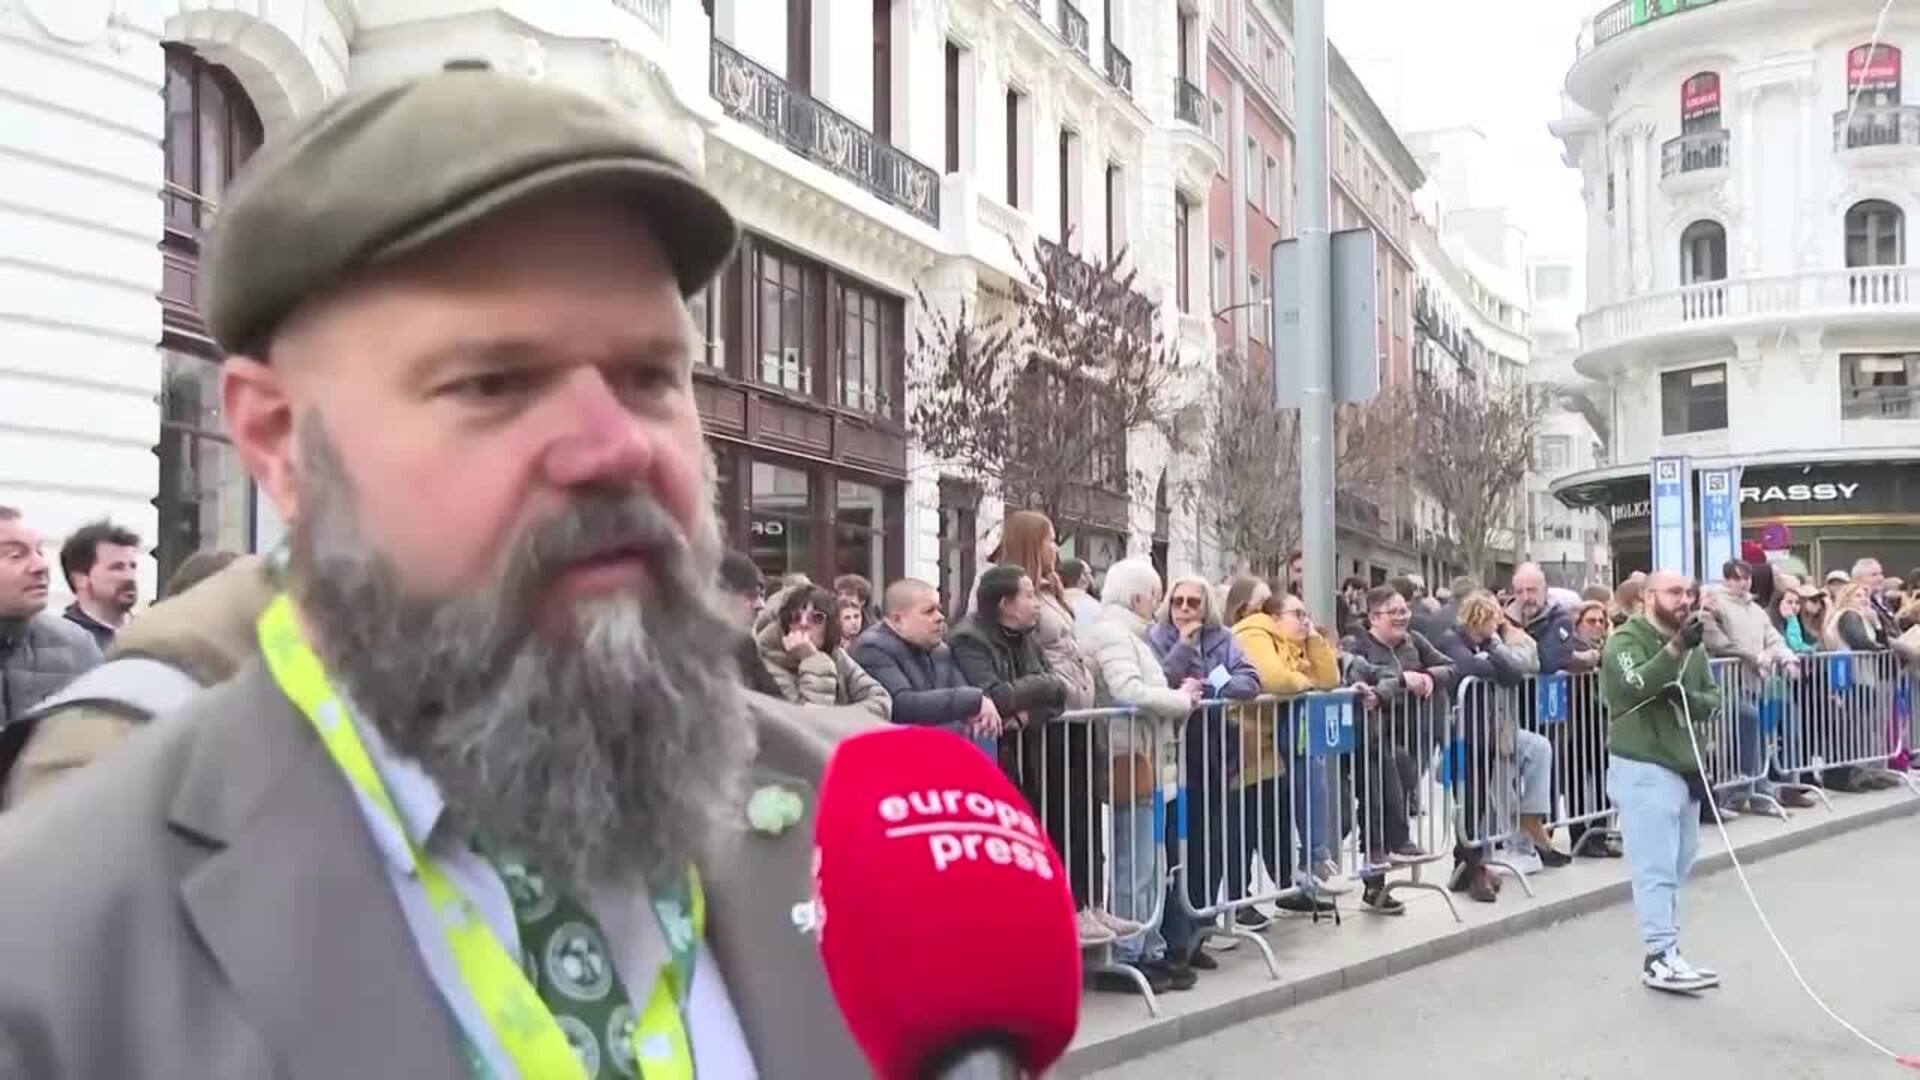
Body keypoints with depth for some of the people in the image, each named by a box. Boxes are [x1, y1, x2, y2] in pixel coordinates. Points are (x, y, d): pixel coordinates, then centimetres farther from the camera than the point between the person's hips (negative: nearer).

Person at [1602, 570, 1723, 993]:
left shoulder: (1693, 644, 13)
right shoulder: (1626, 639, -10)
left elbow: (1713, 698, 10)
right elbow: (1635, 685, -27)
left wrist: (1690, 699, -12)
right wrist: (1676, 648, -36)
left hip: (1685, 767, 8)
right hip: (1643, 769, -8)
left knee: (1676, 864, 14)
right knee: (1656, 866, -8)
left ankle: (1664, 946, 23)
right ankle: (1659, 957, -5)